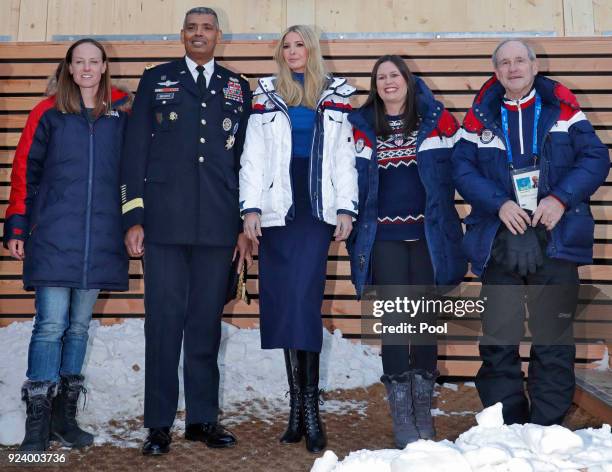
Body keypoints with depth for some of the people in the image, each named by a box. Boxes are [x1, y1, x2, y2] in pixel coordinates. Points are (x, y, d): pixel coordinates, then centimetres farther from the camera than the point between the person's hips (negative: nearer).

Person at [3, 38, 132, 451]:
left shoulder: (122, 111, 8)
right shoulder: (49, 112, 4)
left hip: (100, 238, 2)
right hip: (53, 235, -2)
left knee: (80, 325, 9)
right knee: (51, 325, -5)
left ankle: (65, 416, 19)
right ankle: (38, 421, 2)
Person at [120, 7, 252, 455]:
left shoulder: (238, 88, 15)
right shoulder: (156, 80, 11)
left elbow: (246, 158, 12)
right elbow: (135, 150, 6)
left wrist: (246, 224, 7)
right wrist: (133, 217, -2)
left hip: (218, 225, 1)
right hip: (165, 221, -1)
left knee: (207, 322, 6)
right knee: (164, 320, 0)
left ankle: (203, 417, 16)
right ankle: (160, 423, 9)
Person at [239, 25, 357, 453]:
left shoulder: (335, 99, 12)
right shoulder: (266, 96, 13)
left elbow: (344, 159, 8)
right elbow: (253, 157, 7)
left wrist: (346, 209, 0)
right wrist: (250, 208, -2)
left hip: (317, 208, -1)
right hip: (277, 207, 2)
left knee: (304, 299, -12)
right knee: (286, 303, 0)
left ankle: (306, 407, -6)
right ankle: (301, 408, 9)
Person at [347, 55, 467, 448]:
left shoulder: (436, 119, 5)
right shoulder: (361, 127, 7)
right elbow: (353, 178, 6)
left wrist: (446, 221, -6)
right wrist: (354, 232, -1)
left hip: (428, 234, 1)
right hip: (384, 237, 0)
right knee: (395, 320, -1)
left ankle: (423, 412, 19)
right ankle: (402, 418, 6)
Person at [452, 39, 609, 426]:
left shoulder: (562, 108, 9)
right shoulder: (481, 116, 10)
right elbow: (463, 169, 3)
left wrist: (562, 197, -11)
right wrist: (499, 203, -12)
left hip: (555, 239, 0)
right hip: (499, 243, 1)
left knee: (554, 340, 4)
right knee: (499, 341, 2)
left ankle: (547, 429, 17)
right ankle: (506, 430, 15)